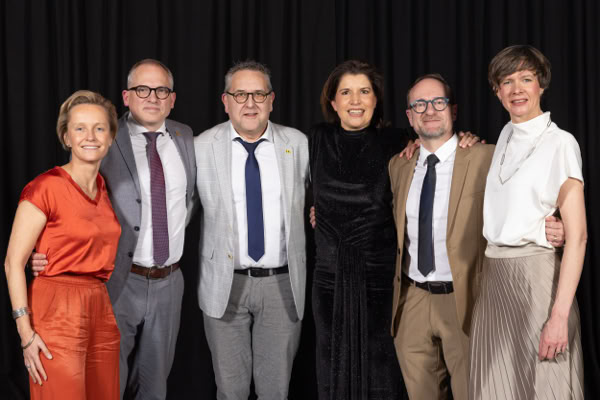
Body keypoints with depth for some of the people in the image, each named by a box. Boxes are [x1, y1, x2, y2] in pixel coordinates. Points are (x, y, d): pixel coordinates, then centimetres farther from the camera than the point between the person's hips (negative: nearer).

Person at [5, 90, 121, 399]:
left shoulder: (105, 189, 12)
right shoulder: (46, 188, -9)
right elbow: (14, 262, -10)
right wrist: (26, 333, -15)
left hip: (101, 312, 7)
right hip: (58, 314, -7)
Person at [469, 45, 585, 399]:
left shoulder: (560, 143, -8)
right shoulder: (507, 136, 12)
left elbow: (577, 236, -12)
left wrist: (560, 315, -20)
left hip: (536, 276, -6)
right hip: (493, 276, 6)